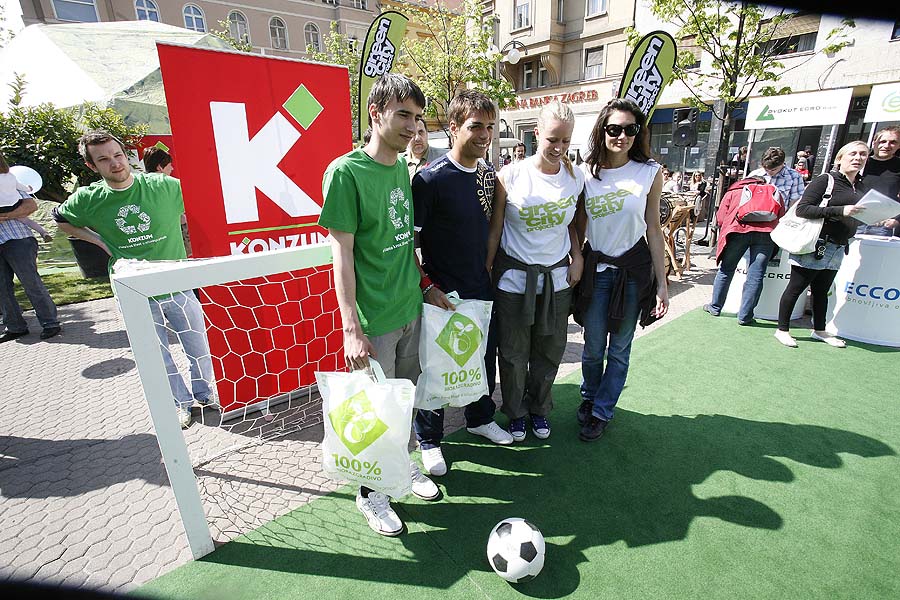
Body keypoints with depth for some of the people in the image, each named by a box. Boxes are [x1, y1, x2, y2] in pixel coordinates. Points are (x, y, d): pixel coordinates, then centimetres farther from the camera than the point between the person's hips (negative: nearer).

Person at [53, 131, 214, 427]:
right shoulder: (87, 199, -3)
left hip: (178, 287, -1)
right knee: (159, 358, 13)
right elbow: (60, 218, 18)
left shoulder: (164, 185, -9)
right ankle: (182, 402, 34)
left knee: (200, 350, 9)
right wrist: (99, 240, 2)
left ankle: (205, 394, 35)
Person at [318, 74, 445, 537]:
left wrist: (425, 285, 13)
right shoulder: (346, 172, -13)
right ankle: (370, 493, 32)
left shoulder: (402, 168, 8)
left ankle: (403, 465, 44)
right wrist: (351, 328, -17)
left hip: (410, 309, 7)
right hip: (373, 320, -6)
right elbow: (342, 254, -15)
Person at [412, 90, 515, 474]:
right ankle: (429, 439, 29)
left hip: (481, 287, 7)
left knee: (485, 357, 20)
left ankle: (480, 418, 45)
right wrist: (426, 286, -19)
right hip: (442, 292, -7)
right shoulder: (431, 178, -16)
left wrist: (489, 269, 14)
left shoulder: (488, 173, 5)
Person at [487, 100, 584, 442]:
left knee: (550, 350, 14)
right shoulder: (511, 176, -10)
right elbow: (495, 229, -5)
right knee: (513, 351, 9)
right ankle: (515, 412, 33)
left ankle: (539, 407, 38)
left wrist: (577, 258, 2)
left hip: (557, 277, 3)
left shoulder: (576, 178, 1)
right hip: (514, 276, -3)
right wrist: (485, 273, -4)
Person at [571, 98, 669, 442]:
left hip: (635, 269, 0)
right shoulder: (586, 173, -3)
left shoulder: (650, 172, -4)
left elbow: (653, 229, -1)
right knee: (593, 348, 8)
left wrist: (662, 283, -2)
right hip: (595, 269, 1)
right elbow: (578, 227, 3)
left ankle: (601, 411, 28)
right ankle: (589, 396, 37)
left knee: (619, 348, 9)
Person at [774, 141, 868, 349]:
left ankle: (819, 330, 28)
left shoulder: (861, 187, 14)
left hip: (837, 249, 7)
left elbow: (858, 218, 21)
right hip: (814, 246, -7)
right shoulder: (826, 180, -8)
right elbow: (802, 209, -18)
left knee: (822, 291, 16)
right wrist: (839, 211, -24)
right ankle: (782, 329, 8)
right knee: (795, 288, 0)